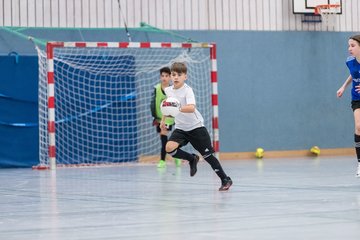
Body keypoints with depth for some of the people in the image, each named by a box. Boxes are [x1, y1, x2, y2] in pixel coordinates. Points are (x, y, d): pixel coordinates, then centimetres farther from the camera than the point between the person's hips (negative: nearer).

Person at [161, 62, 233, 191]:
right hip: (180, 128, 5)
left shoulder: (187, 90, -19)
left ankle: (225, 179, 15)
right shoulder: (168, 90, 0)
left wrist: (179, 109, -53)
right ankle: (192, 159, 8)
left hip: (196, 127, -5)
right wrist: (163, 119, 29)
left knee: (207, 155, -2)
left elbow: (191, 108, -37)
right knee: (169, 148, -19)